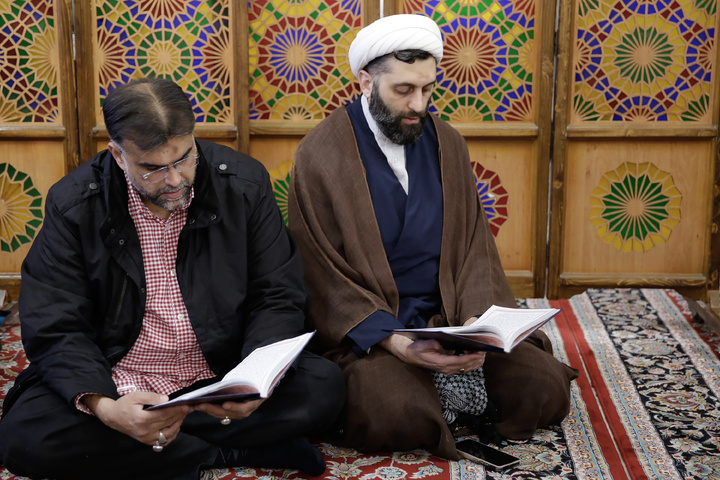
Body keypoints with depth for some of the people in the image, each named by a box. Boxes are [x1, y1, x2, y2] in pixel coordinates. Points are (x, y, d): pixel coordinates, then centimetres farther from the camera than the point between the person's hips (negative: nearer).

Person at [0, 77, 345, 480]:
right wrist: (103, 407, -31)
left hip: (222, 379, 0)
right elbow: (57, 331, -10)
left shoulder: (244, 183, -6)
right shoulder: (73, 205, -9)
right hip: (113, 384, 1)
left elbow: (278, 299, -3)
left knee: (323, 386, -23)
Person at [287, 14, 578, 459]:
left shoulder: (447, 143, 8)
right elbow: (323, 277, -9)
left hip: (448, 317, 5)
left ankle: (442, 396, 10)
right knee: (395, 416, -32)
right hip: (368, 328, -5)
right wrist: (395, 344, -22)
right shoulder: (321, 154, -7)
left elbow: (474, 244, 8)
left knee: (546, 389, -13)